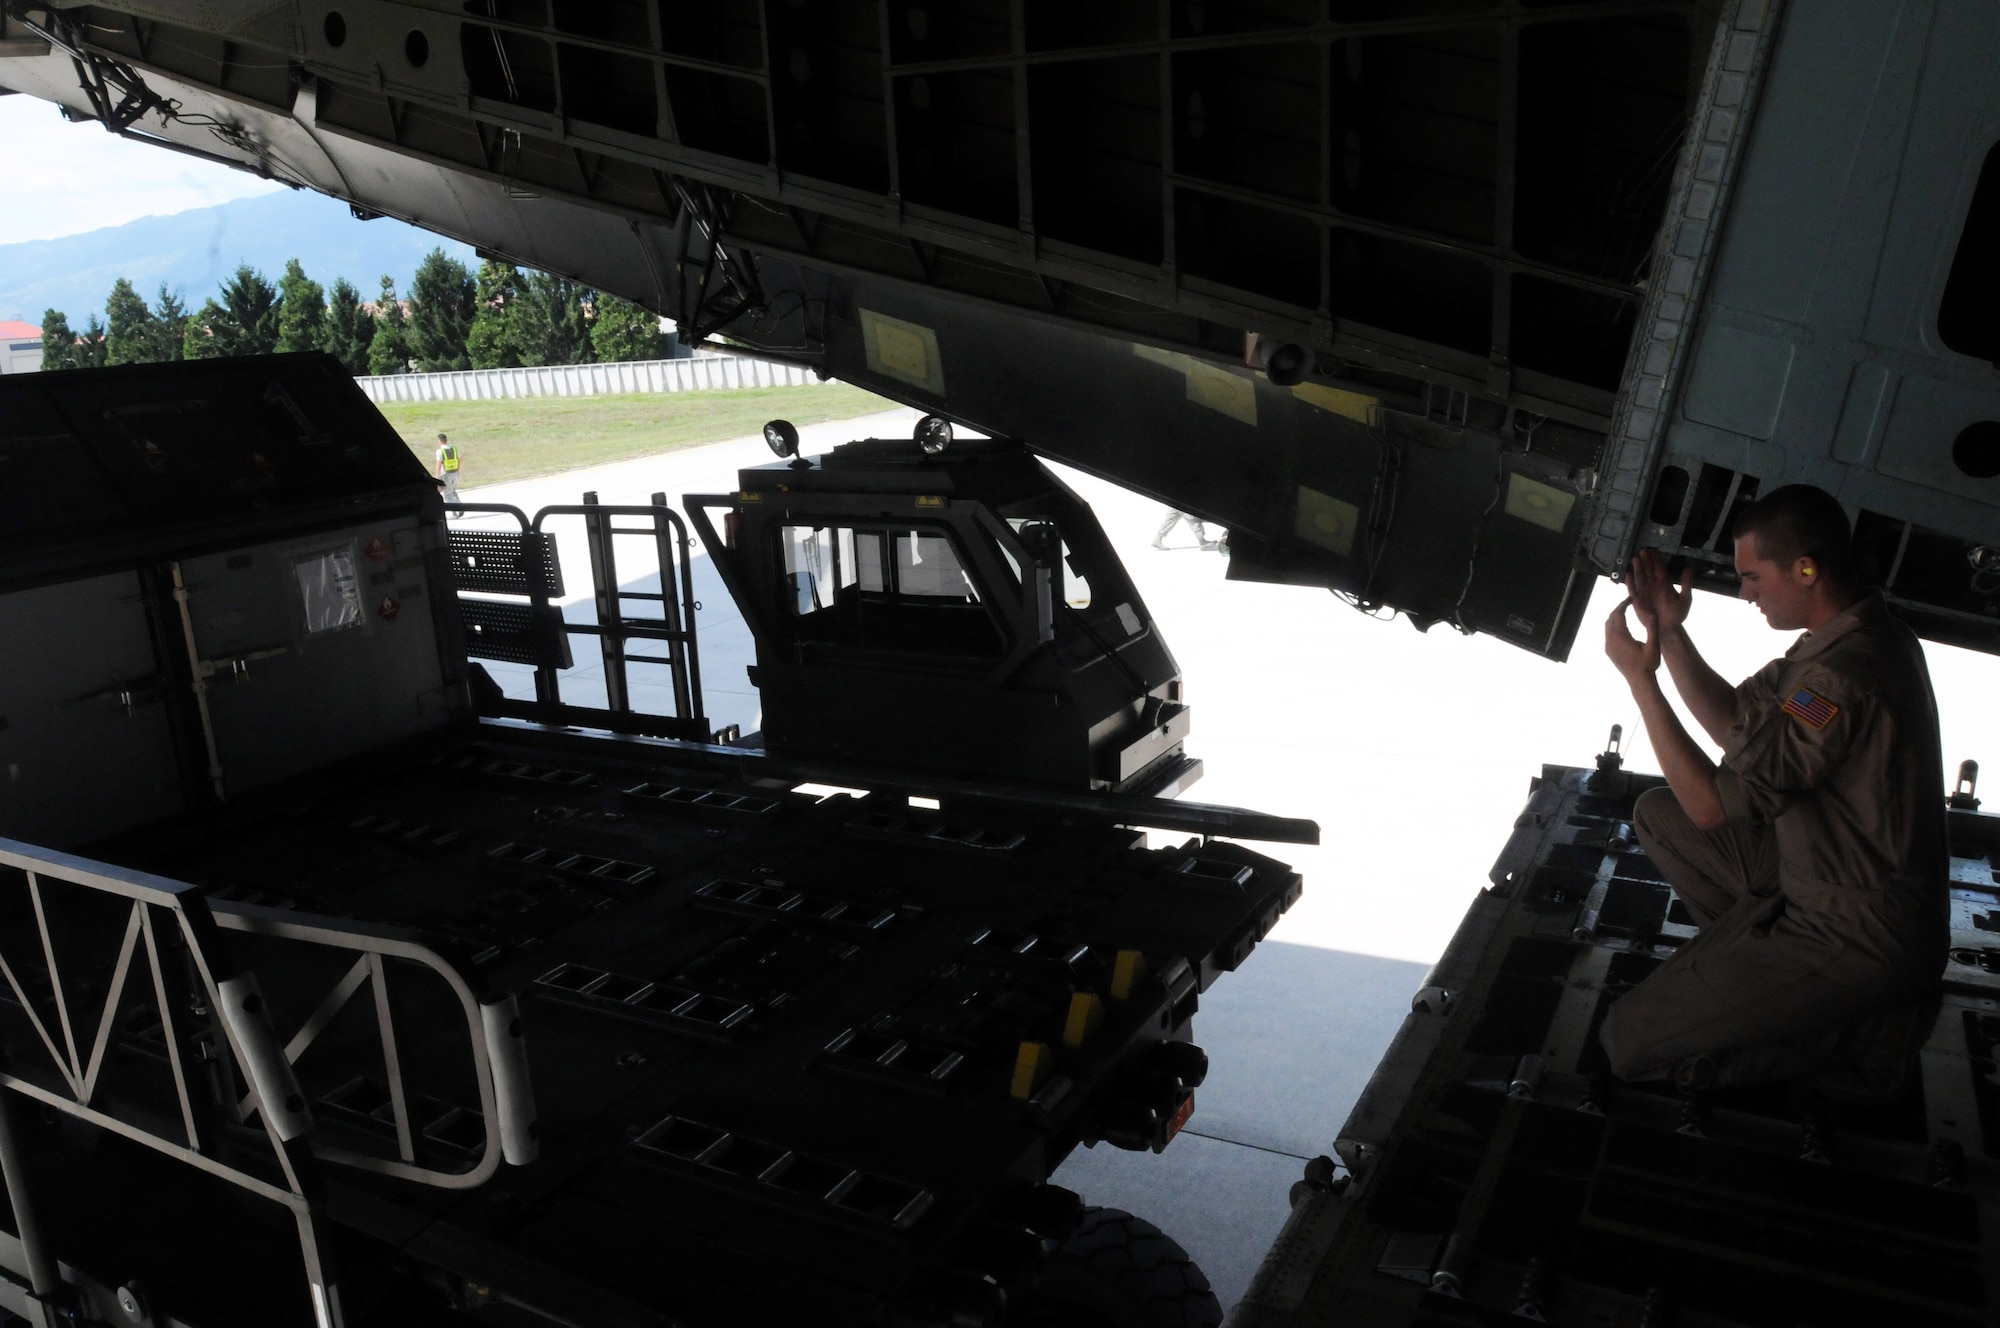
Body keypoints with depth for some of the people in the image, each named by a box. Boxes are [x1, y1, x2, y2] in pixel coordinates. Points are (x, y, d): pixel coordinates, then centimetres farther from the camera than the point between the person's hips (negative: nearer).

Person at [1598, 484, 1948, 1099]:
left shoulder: (1843, 675, -30)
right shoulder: (1856, 632, 2)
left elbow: (1711, 804, -24)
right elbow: (1735, 721, 11)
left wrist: (1639, 676, -20)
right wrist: (1670, 634, 0)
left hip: (1862, 934, -10)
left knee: (1630, 1042, -11)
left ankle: (1860, 1032, 1)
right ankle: (1758, 959, 9)